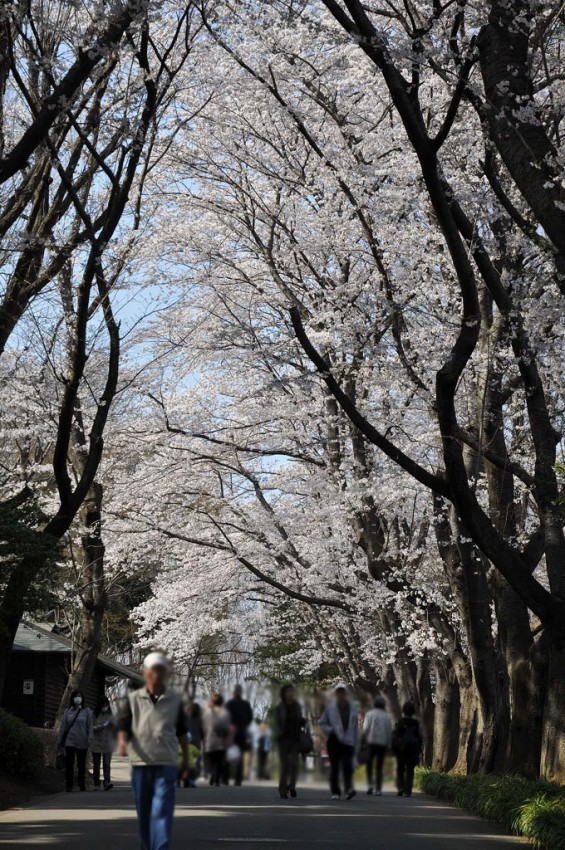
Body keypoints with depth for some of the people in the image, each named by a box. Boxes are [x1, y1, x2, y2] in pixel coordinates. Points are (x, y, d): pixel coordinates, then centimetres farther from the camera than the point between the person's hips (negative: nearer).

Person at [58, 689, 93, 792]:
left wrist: (90, 738, -10)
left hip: (82, 742, 0)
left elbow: (90, 726, 1)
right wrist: (60, 740, 7)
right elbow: (63, 726, 9)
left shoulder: (87, 711, 4)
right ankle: (68, 785, -2)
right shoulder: (68, 711, 7)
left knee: (81, 764, 6)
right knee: (69, 763, -6)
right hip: (70, 741, 0)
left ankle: (82, 784, 15)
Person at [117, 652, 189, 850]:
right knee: (143, 813, 10)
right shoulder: (133, 698, 4)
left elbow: (181, 732, 14)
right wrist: (122, 741, -21)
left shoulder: (175, 700, 6)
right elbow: (123, 724, 0)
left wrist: (185, 759, 16)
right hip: (140, 762, 1)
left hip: (166, 763, -1)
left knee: (162, 812, -11)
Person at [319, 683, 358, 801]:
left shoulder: (352, 709, 8)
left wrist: (356, 745, 8)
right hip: (334, 742, 0)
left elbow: (355, 728, 11)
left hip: (348, 742, 0)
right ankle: (335, 792, 11)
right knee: (334, 767, 3)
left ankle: (349, 789, -24)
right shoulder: (329, 708, 5)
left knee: (347, 766, -16)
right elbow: (322, 723, 9)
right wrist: (330, 731, -10)